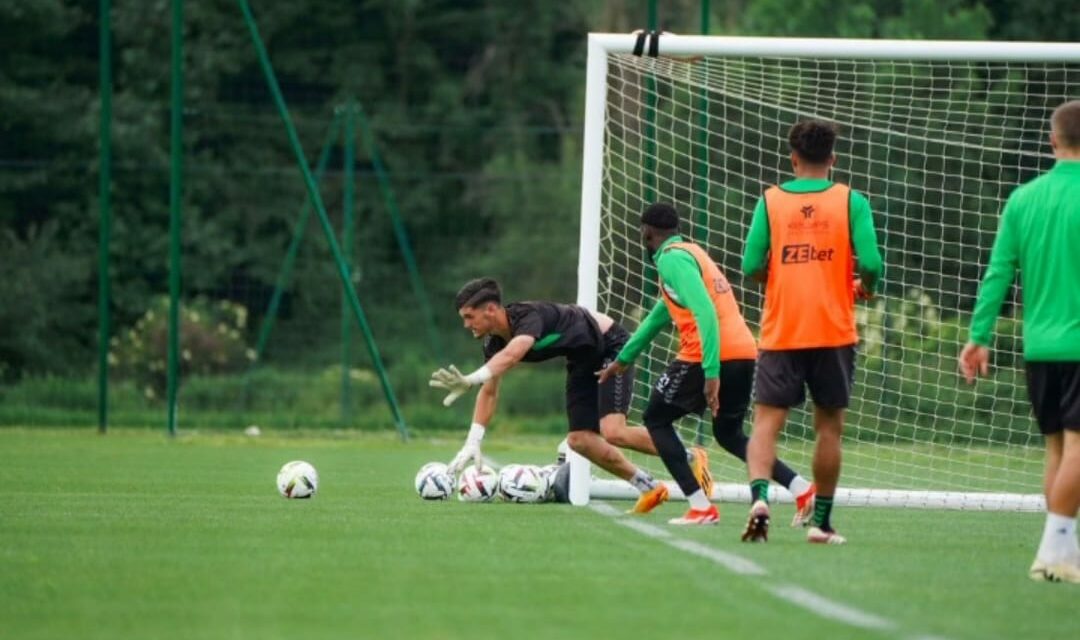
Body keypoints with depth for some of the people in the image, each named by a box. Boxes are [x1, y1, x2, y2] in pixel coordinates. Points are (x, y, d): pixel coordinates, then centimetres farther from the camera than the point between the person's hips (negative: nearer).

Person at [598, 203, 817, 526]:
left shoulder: (672, 258, -6)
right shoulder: (691, 252, 24)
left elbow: (705, 311, -20)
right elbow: (660, 314, 36)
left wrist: (711, 372, -26)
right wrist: (623, 359, 44)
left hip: (710, 355, -8)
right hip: (744, 352, 8)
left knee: (657, 419, 9)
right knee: (729, 434, 23)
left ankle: (701, 506, -3)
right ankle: (801, 488, 5)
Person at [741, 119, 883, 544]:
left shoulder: (770, 201, 1)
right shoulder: (850, 201, -1)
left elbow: (752, 266, -3)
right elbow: (870, 264, -9)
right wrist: (865, 288, 13)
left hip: (781, 333, 0)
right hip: (833, 332, 0)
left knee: (767, 421, -1)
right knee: (829, 426, 11)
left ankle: (759, 496, -26)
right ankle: (821, 520, 14)